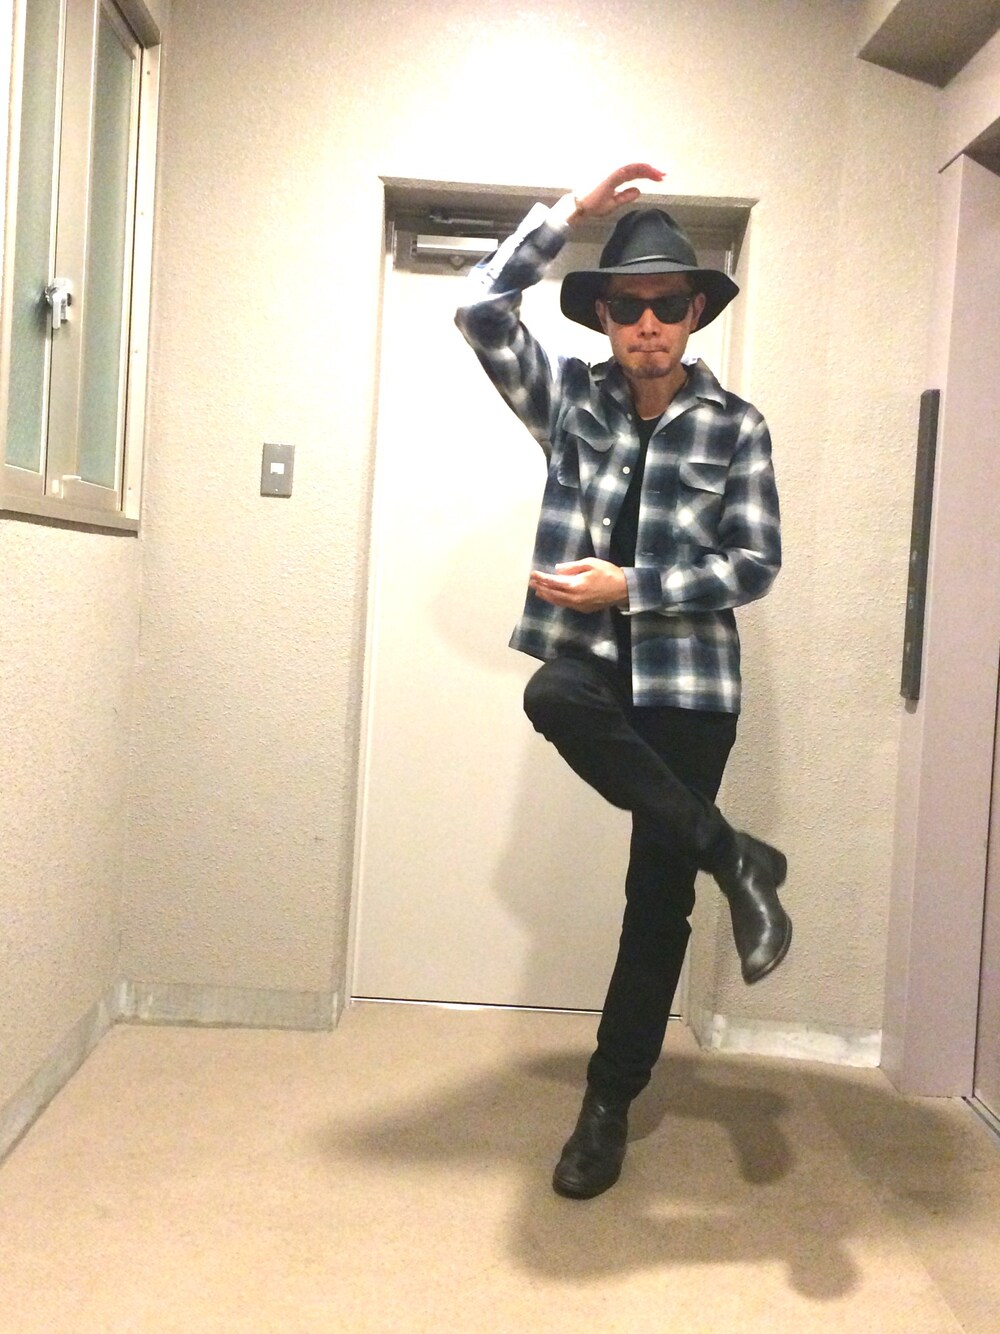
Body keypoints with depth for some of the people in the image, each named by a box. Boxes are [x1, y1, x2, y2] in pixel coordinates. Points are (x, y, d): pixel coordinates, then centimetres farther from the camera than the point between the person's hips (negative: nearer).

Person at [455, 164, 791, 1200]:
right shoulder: (569, 398, 6)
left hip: (688, 681, 0)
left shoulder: (735, 426, 2)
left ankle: (609, 1105, 19)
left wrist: (631, 587, -13)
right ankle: (734, 859, -20)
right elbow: (481, 311, -5)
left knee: (657, 896, 1)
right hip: (589, 660, 1)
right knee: (550, 696, -37)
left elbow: (755, 566, -2)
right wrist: (570, 211, -6)